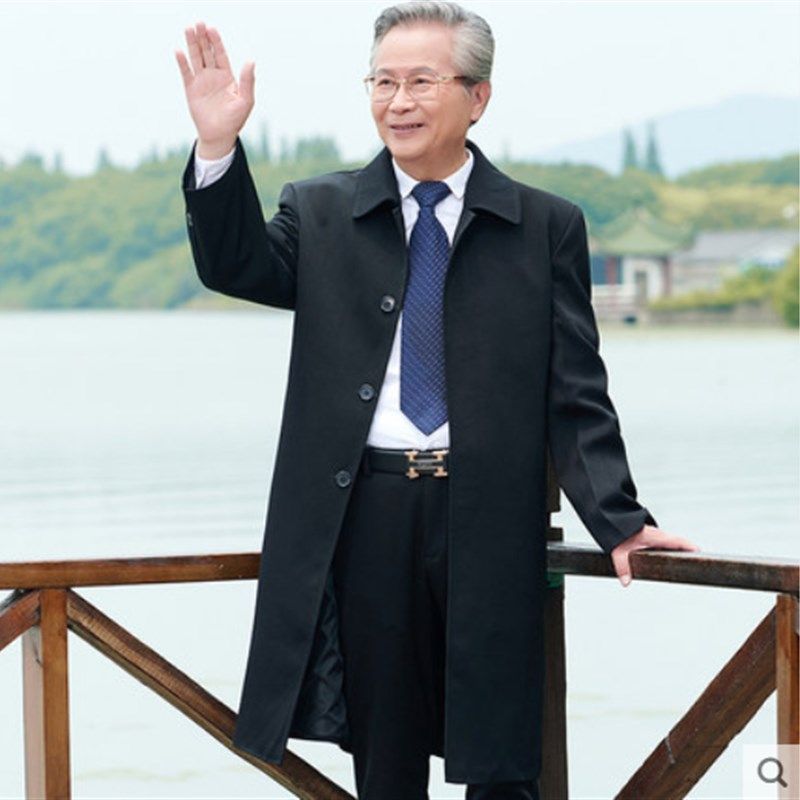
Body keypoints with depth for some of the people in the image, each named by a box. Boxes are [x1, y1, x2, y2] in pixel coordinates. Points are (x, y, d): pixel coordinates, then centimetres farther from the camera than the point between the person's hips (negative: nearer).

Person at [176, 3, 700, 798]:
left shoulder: (547, 226, 4)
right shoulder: (321, 212, 9)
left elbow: (574, 394, 1)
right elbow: (237, 267, -5)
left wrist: (618, 520, -9)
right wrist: (218, 148, -18)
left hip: (489, 520, -1)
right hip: (364, 516, 1)